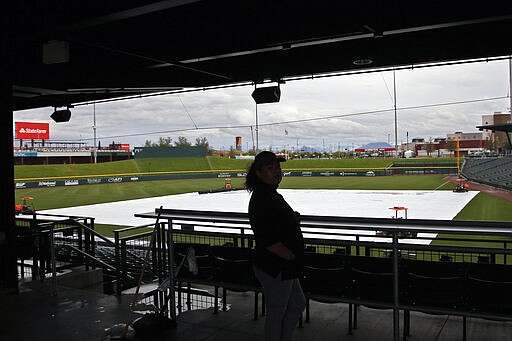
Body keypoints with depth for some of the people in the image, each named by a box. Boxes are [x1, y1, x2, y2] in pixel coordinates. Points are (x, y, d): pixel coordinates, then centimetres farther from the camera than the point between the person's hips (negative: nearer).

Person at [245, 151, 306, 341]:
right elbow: (267, 240, -26)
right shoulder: (261, 199, -21)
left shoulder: (273, 195, 11)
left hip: (284, 266, 10)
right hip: (274, 268, -10)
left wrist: (293, 218, 7)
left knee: (298, 304, 21)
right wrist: (293, 257, -18)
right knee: (277, 312, 6)